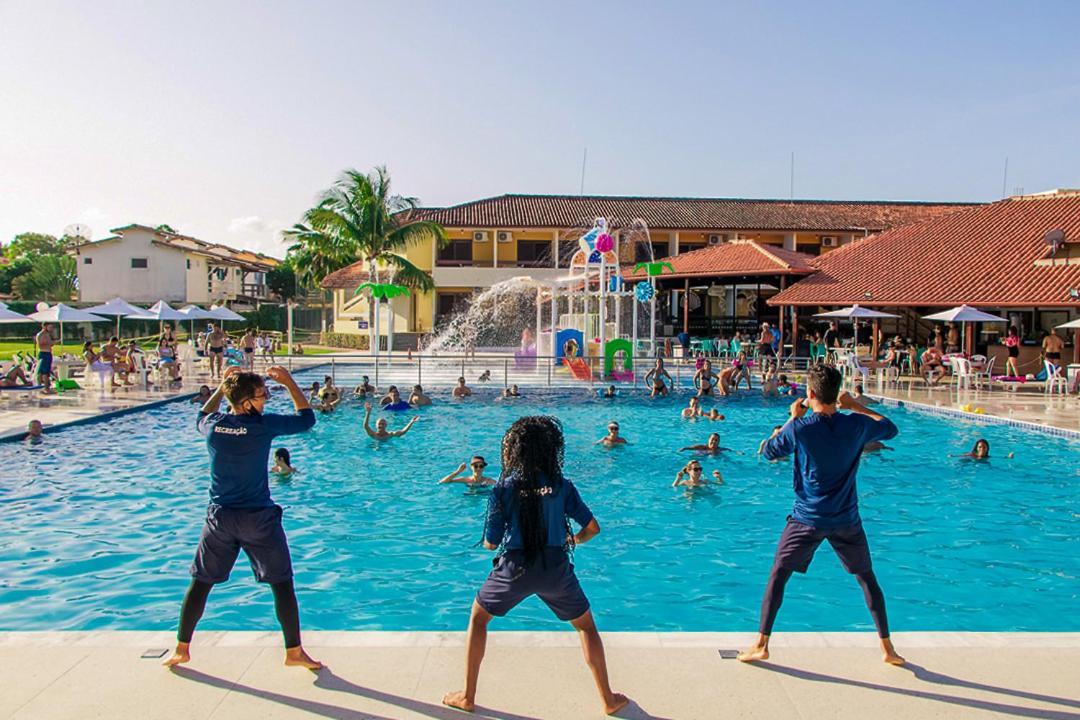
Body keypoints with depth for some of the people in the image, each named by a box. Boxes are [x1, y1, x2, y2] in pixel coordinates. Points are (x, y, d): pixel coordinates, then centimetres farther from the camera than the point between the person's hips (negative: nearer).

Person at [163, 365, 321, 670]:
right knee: (282, 584, 6)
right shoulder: (263, 425, -15)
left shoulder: (214, 425, -3)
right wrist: (289, 382, 2)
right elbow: (306, 419, -2)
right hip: (258, 518, -4)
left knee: (200, 583, 18)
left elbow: (202, 417, 24)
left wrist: (221, 387, 19)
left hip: (220, 517, 4)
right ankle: (294, 651, 12)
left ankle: (181, 648, 29)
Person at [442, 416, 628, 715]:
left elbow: (491, 543, -7)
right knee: (586, 626, 23)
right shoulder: (561, 485, -3)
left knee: (477, 618, 24)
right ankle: (609, 699, 26)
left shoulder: (503, 489, -9)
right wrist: (574, 539, 19)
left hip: (515, 569, -1)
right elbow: (593, 527, -2)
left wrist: (487, 542, 17)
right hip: (556, 568, 1)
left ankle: (468, 697, 28)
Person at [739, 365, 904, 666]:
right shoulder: (856, 425, -8)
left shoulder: (799, 429, -16)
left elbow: (769, 452, 1)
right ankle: (887, 648, 26)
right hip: (846, 520, 3)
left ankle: (761, 645, 9)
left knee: (778, 576, 8)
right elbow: (891, 429, 13)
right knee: (867, 578, 19)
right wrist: (857, 406, 15)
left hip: (808, 519, -2)